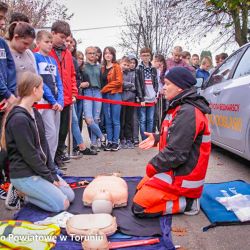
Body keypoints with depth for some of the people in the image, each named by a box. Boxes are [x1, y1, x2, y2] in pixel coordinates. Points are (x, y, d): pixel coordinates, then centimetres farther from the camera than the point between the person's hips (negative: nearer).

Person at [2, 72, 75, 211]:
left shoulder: (35, 113, 8)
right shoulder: (19, 119, -21)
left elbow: (44, 145, 7)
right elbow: (29, 155, -20)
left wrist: (53, 173, 1)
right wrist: (49, 177, -12)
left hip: (40, 169, 9)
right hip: (24, 175, -9)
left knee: (70, 196, 8)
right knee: (62, 204, -10)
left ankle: (24, 190, 14)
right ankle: (20, 192, 3)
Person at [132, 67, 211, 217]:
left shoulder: (188, 112, -24)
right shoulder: (182, 107, 9)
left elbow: (177, 153, -28)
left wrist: (153, 166, -13)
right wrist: (157, 139, 5)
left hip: (181, 177, -11)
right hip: (175, 170, 11)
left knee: (140, 207, -11)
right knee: (141, 189, 18)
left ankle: (188, 203, -3)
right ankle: (185, 196, 13)